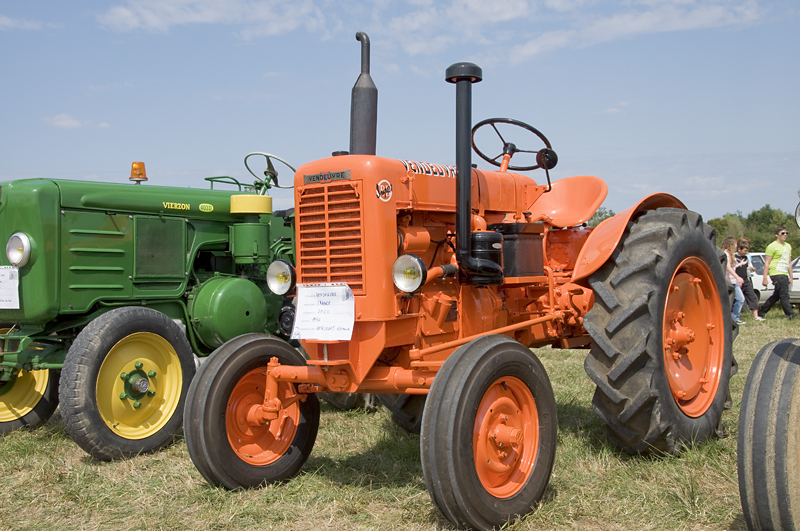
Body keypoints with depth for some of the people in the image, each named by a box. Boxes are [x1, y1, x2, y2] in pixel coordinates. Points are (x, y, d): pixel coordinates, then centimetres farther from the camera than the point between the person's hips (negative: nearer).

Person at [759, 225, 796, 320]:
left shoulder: (788, 246, 18)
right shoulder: (772, 246, -6)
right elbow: (767, 263, -8)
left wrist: (791, 277, 19)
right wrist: (765, 278, -13)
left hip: (784, 274, 8)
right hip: (776, 274, -8)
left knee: (776, 296, 11)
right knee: (784, 296, -11)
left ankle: (761, 313, 19)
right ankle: (790, 314, -9)